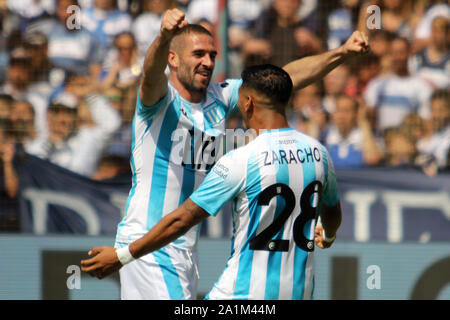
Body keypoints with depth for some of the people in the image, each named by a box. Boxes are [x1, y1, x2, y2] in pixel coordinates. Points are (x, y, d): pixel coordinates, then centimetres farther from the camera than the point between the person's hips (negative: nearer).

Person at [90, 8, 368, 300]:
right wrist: (164, 36, -58)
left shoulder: (220, 98, 7)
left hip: (187, 247, 7)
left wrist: (342, 54, -9)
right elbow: (152, 75, -35)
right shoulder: (161, 98, -11)